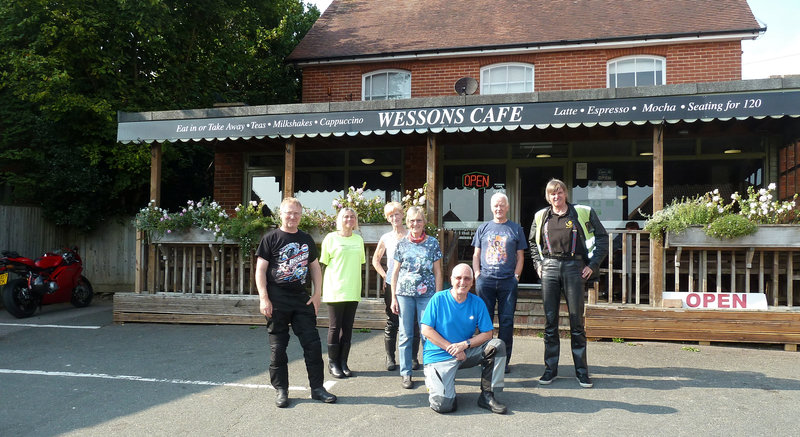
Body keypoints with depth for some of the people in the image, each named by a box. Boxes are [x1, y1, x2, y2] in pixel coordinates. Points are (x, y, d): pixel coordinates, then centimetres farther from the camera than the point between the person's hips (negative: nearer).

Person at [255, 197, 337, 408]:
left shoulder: (306, 239, 12)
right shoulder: (271, 239, -1)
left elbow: (315, 267, 17)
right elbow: (260, 270, -4)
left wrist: (317, 294, 7)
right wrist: (264, 298, -11)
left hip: (302, 298, 4)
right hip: (277, 300, -4)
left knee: (313, 343, 2)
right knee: (278, 347, 4)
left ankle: (317, 387, 13)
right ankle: (281, 390, 16)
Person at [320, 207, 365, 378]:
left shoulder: (358, 239, 11)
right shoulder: (331, 238, -2)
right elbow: (324, 263, 1)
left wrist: (351, 280, 12)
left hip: (353, 291, 4)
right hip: (335, 290, -4)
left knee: (348, 328, 7)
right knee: (335, 327, 1)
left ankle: (343, 363, 16)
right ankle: (332, 363, 12)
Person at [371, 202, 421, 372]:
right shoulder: (386, 238, 8)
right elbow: (375, 260, 17)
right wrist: (384, 275, 5)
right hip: (391, 285, 1)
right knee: (392, 322, 4)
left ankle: (413, 357, 9)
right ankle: (390, 358, 12)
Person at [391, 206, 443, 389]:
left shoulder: (433, 243, 4)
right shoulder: (402, 244, 7)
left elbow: (438, 272, 5)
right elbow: (395, 272, 9)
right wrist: (393, 298, 4)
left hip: (426, 294, -1)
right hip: (404, 294, 1)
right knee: (405, 335, 4)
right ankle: (406, 374, 13)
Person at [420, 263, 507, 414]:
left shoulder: (477, 303, 1)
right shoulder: (439, 299, -8)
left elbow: (487, 334, -1)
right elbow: (426, 330, -10)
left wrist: (464, 344, -18)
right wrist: (452, 348, -15)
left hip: (466, 353, 4)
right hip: (439, 355, -4)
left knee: (498, 345, -18)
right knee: (443, 405, -22)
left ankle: (487, 396, -9)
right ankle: (433, 381, 13)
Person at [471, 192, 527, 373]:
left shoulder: (516, 229, 9)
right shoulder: (483, 228, 12)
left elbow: (520, 256, 8)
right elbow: (476, 255, 13)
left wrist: (516, 277, -3)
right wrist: (477, 275, 0)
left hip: (508, 281, -1)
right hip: (485, 281, 1)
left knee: (507, 321, 1)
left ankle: (504, 360, 9)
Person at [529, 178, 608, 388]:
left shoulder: (582, 213, 3)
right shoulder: (541, 217, 11)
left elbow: (602, 237, 7)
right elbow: (533, 243, 25)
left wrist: (593, 265, 0)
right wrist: (538, 263, 11)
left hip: (574, 267, -2)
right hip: (549, 268, 2)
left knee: (577, 320, 0)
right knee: (550, 320, 3)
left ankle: (581, 371, 11)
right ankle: (550, 369, 12)